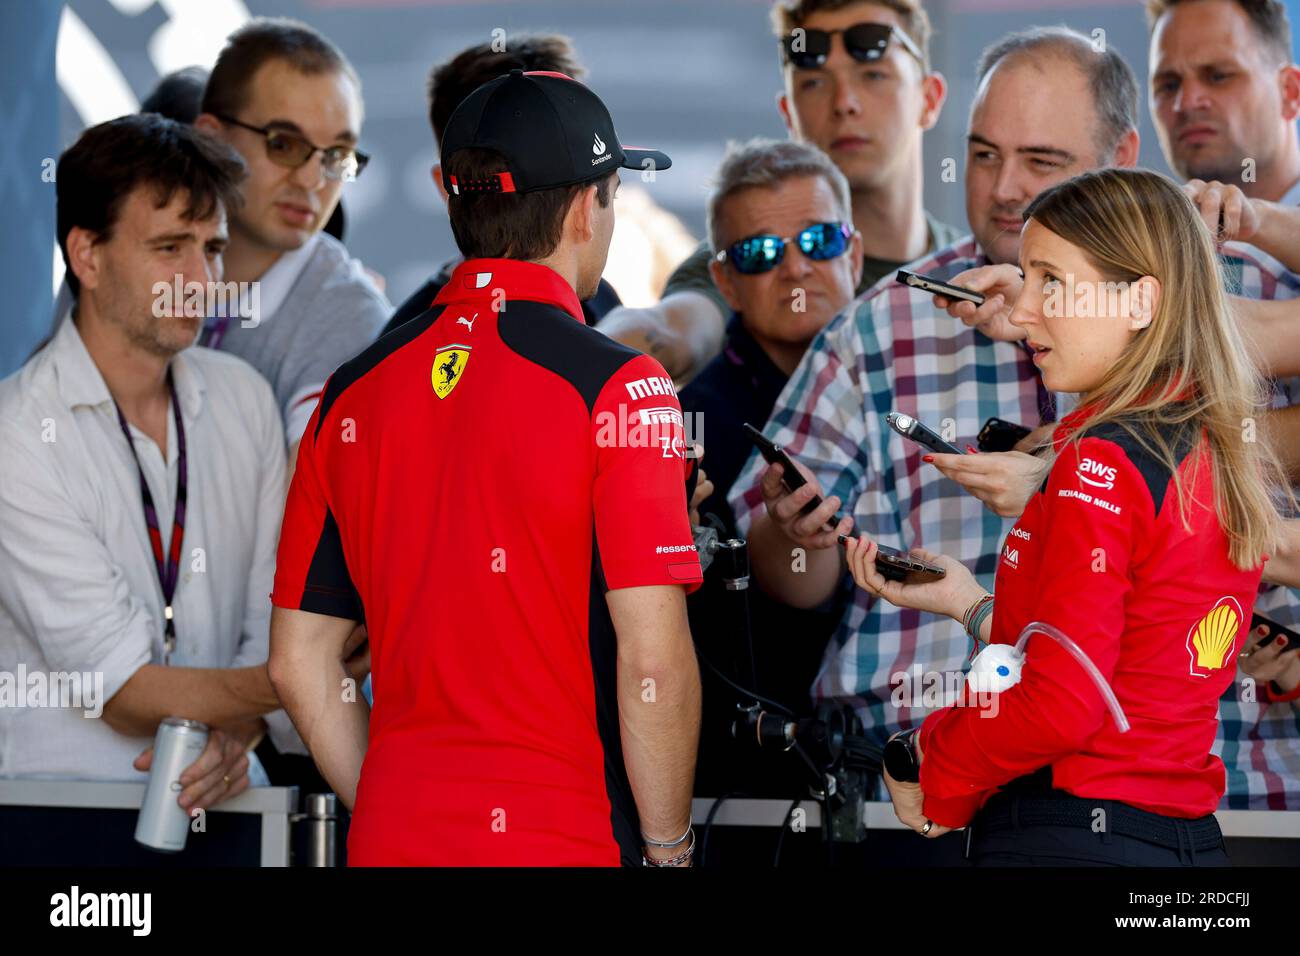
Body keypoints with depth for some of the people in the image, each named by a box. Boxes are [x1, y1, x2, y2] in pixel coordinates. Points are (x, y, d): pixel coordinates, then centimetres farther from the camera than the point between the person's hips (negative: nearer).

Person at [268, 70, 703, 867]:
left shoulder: (354, 392, 6)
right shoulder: (616, 386, -10)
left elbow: (299, 660, 8)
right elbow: (653, 661, -16)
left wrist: (391, 809, 16)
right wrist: (668, 849, -6)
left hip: (392, 837, 6)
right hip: (564, 844, -5)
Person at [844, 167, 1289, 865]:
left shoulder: (1101, 461, -15)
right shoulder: (1227, 458, 9)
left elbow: (1058, 707, -20)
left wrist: (930, 772, -5)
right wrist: (970, 603, 18)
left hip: (1068, 840, -8)